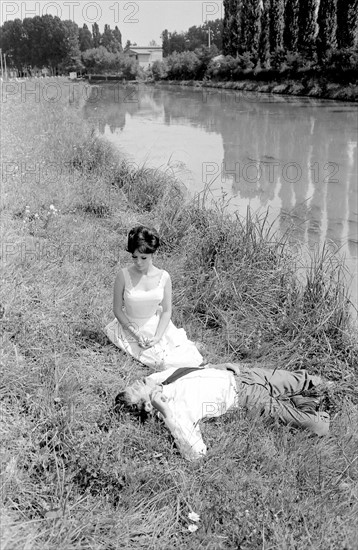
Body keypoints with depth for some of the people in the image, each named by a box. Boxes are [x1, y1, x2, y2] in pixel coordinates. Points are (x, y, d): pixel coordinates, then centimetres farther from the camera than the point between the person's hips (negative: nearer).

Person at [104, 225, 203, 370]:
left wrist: (157, 337, -15)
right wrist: (135, 333, -17)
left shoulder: (163, 277, -8)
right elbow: (117, 309, -7)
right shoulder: (124, 275, -14)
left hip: (157, 327, 3)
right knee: (164, 361, -21)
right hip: (131, 328, -3)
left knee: (192, 360, -5)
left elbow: (166, 311, -1)